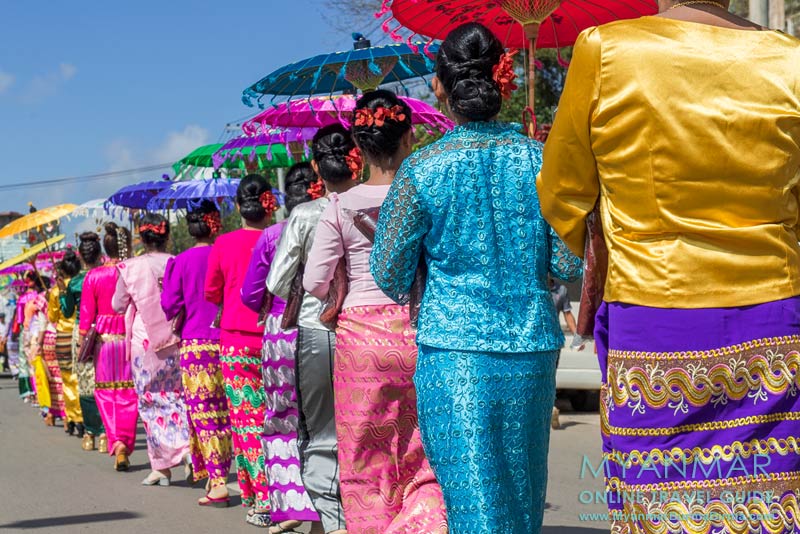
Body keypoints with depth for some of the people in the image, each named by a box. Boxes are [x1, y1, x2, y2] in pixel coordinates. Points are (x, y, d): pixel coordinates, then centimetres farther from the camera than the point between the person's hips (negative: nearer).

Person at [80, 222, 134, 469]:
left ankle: (114, 441, -2)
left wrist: (83, 343, 7)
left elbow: (86, 315, 0)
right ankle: (124, 444, -5)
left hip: (104, 339, 1)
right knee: (128, 394, 5)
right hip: (132, 338, -1)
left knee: (106, 393, 11)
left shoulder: (93, 276, -1)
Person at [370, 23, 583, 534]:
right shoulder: (541, 159, -1)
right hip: (533, 349, 3)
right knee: (522, 491, 17)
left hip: (455, 350, -3)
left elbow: (390, 273, -2)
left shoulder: (422, 169, -7)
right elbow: (569, 263, 0)